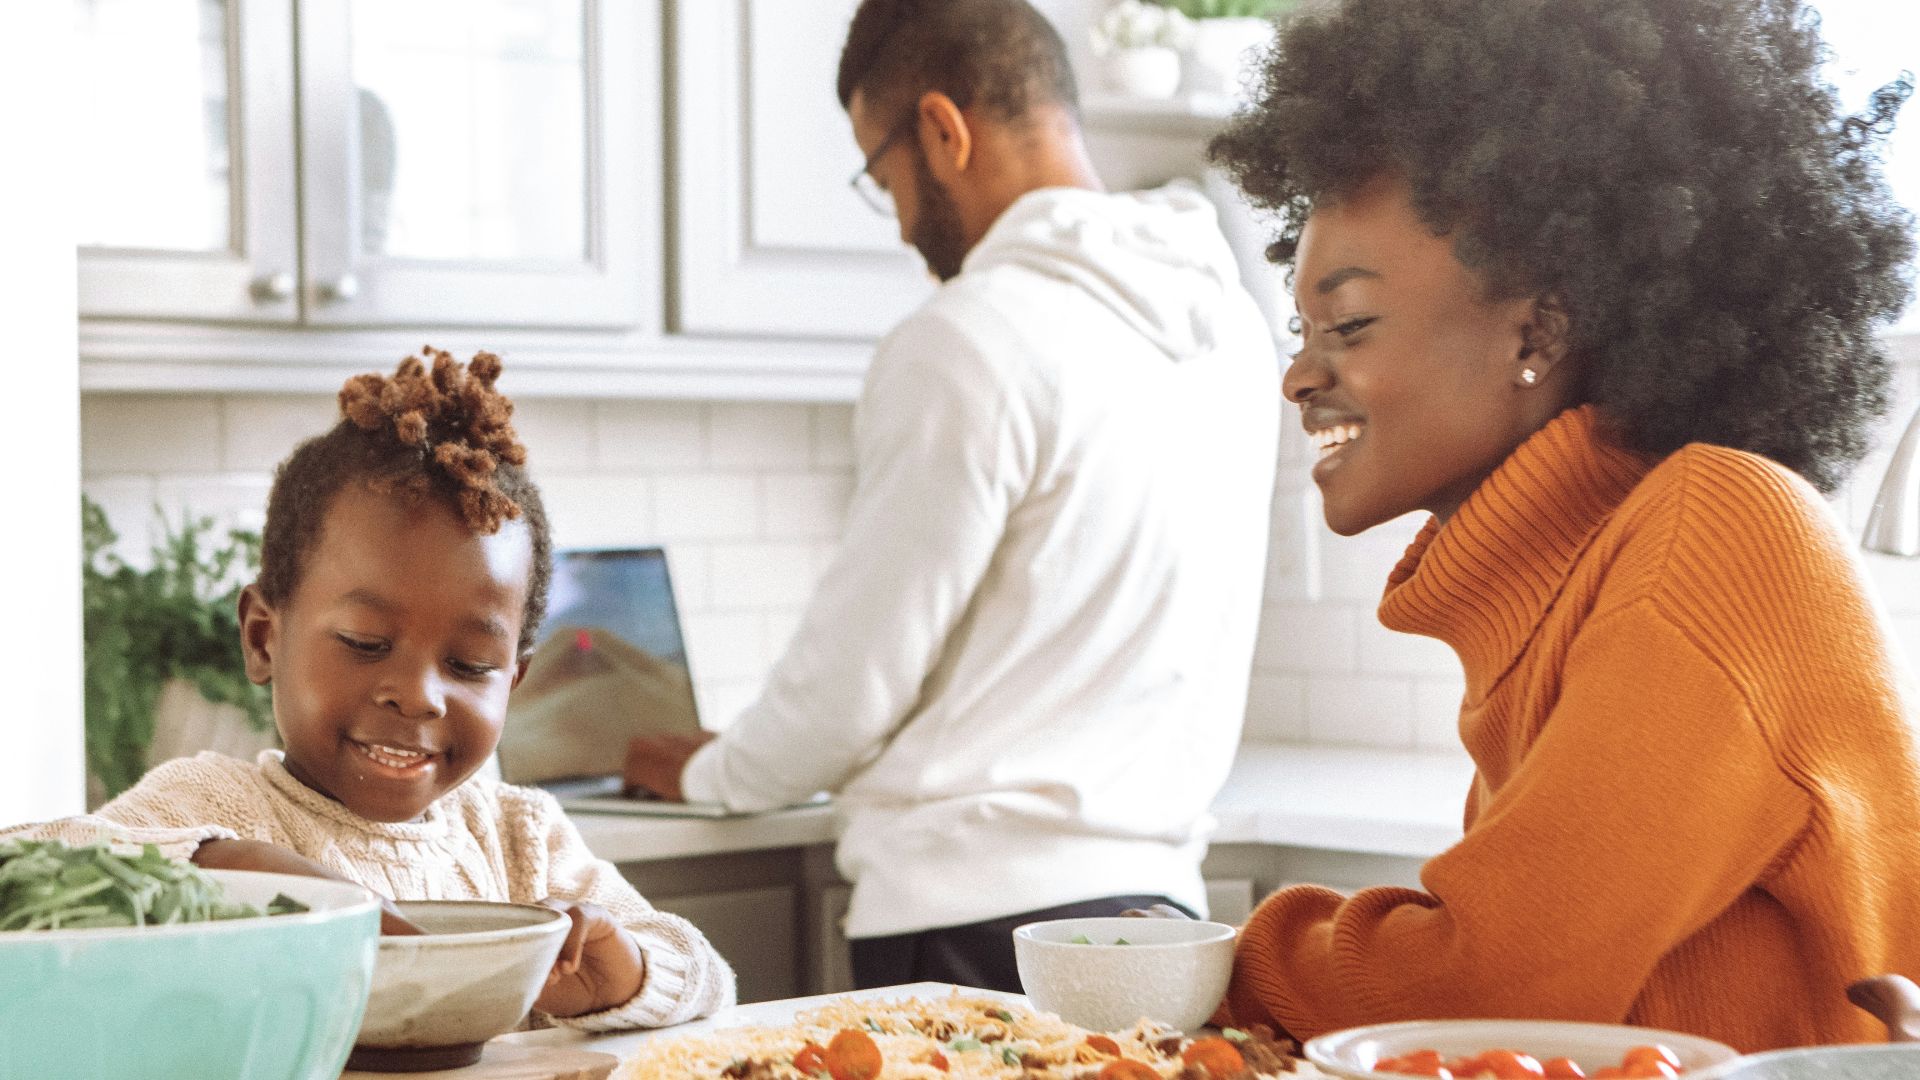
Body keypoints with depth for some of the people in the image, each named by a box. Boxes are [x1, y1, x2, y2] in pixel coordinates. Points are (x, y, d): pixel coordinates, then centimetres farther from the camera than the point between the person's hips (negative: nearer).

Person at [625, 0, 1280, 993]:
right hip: (1159, 888, 7)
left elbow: (854, 679, -8)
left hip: (983, 917, -7)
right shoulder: (1232, 324, 9)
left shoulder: (968, 343, -14)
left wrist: (706, 774, 11)